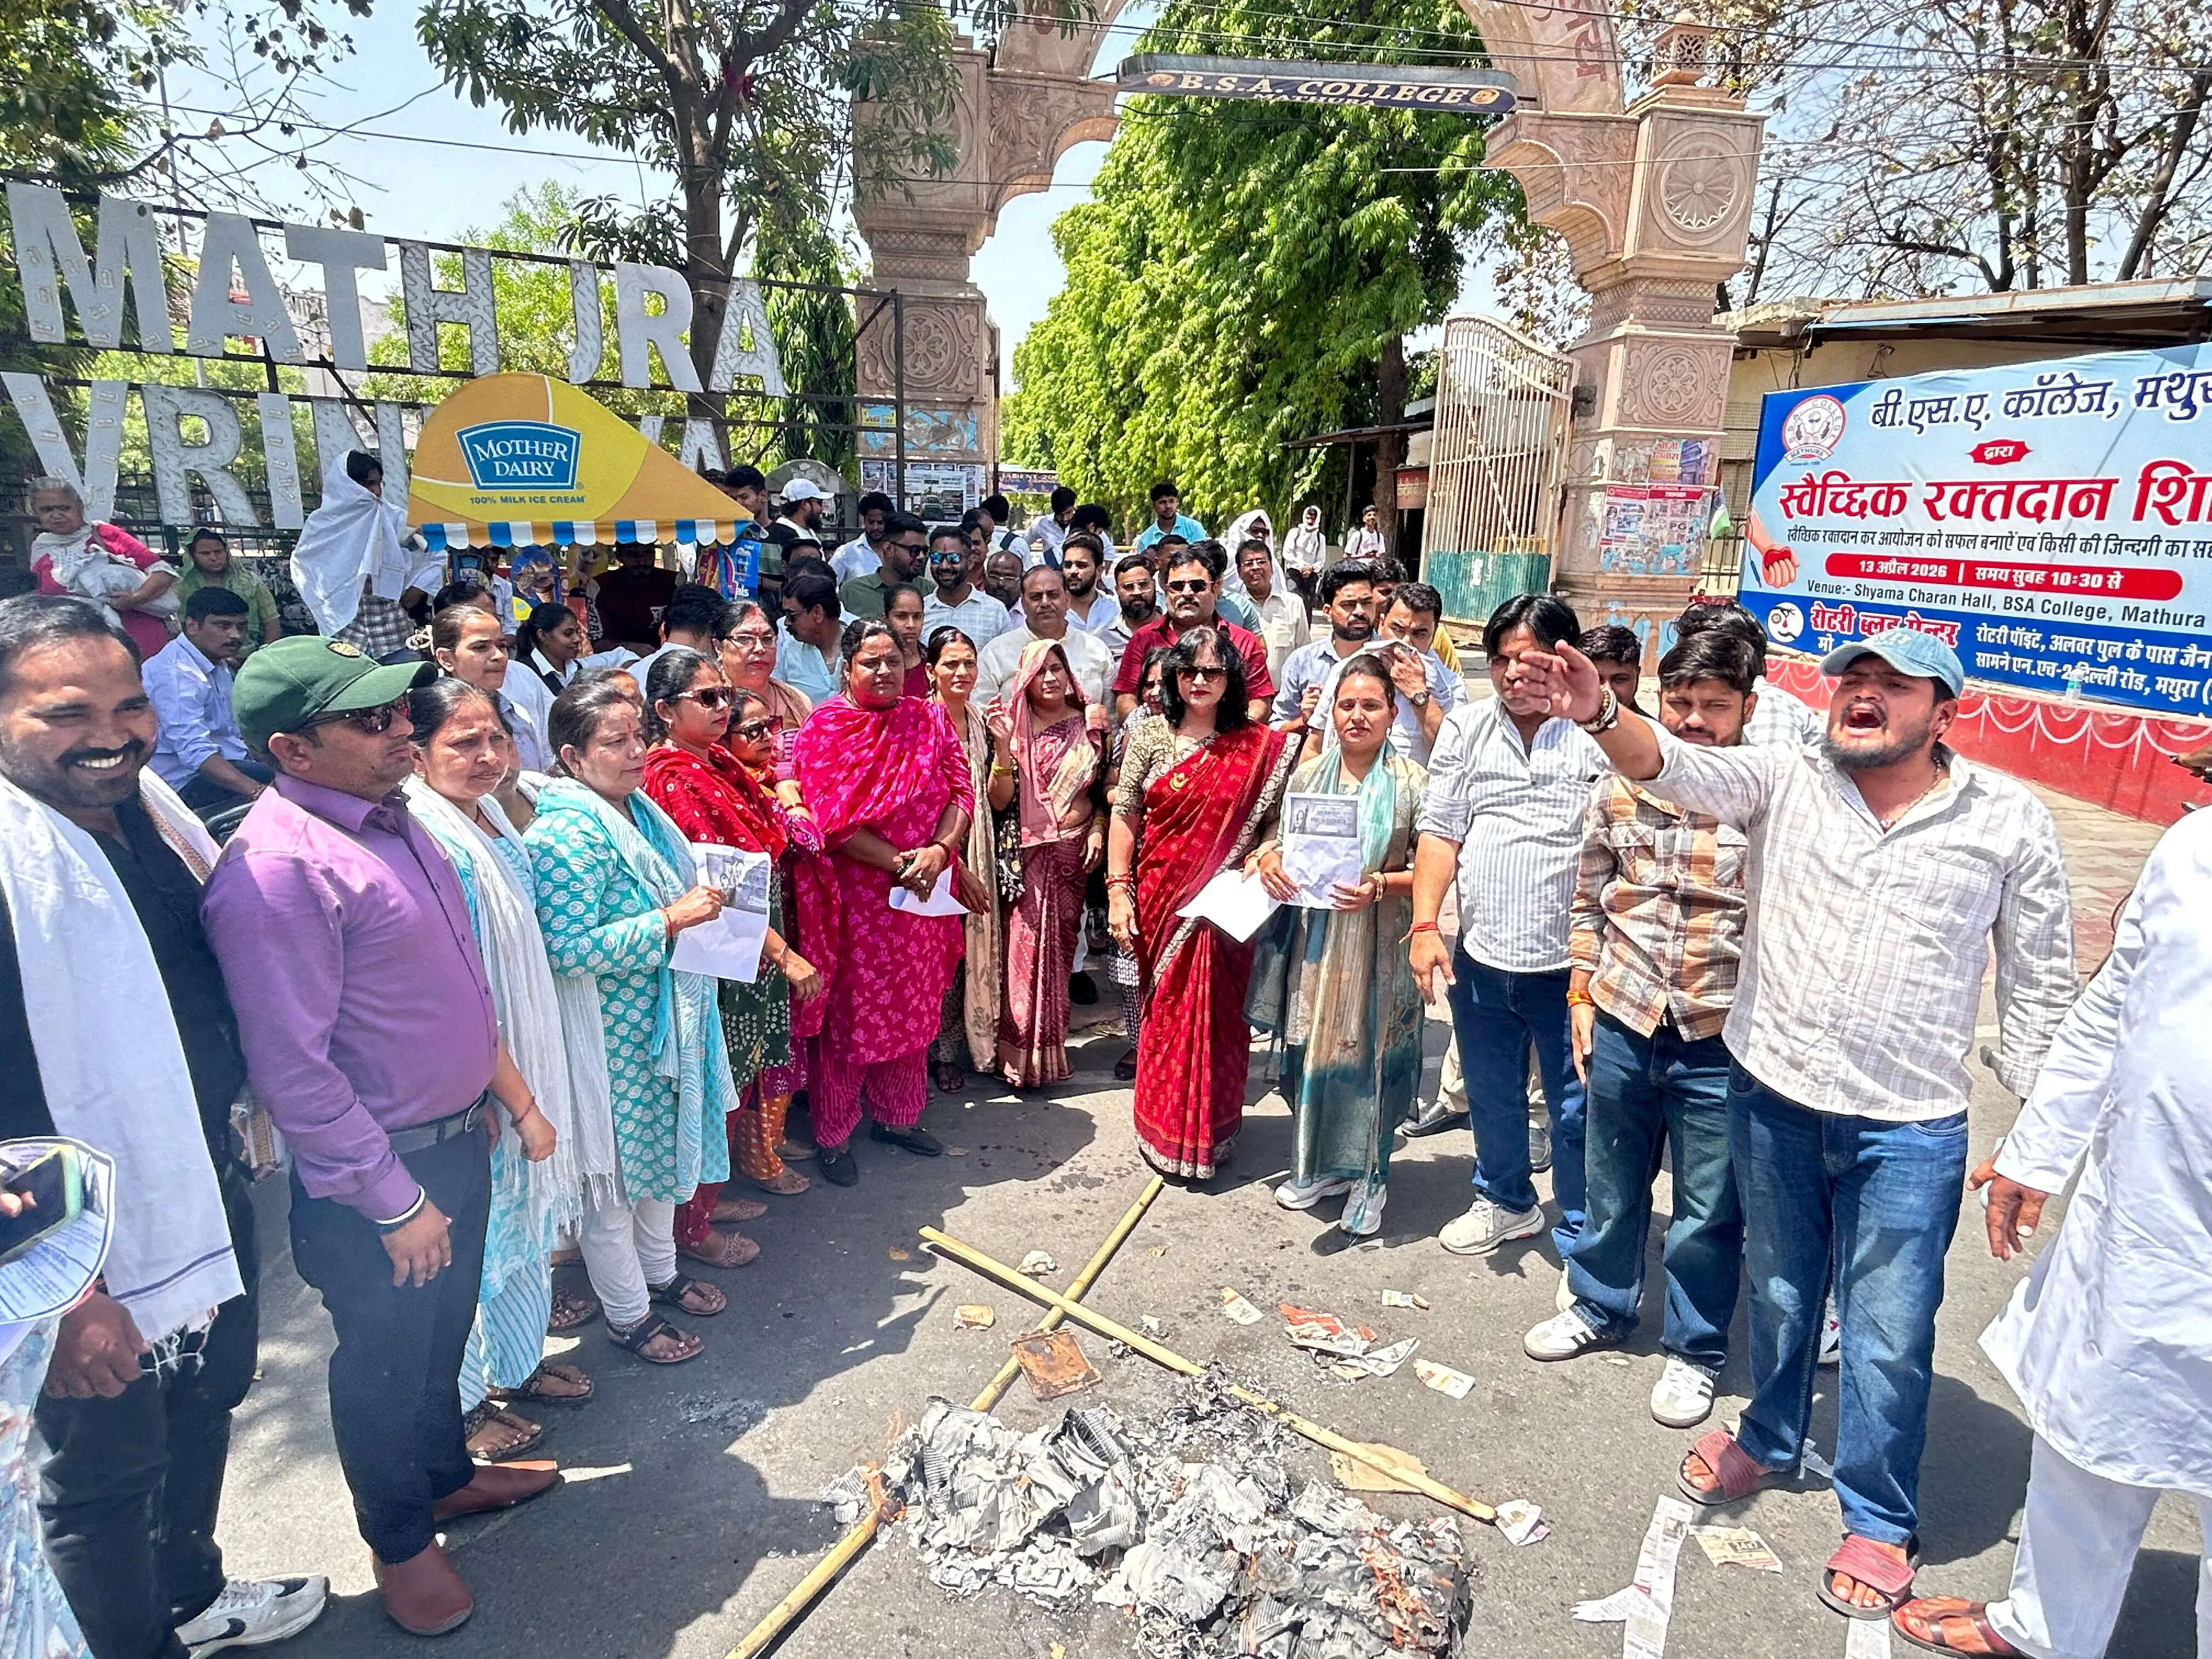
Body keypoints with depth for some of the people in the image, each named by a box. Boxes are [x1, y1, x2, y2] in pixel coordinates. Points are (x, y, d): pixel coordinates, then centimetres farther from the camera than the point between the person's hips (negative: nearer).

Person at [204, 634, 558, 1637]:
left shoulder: (387, 813, 3)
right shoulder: (276, 869, -26)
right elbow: (295, 1072, -25)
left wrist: (506, 1086, 16)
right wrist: (395, 1204, -19)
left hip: (458, 1136, 8)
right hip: (377, 1177, -8)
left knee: (444, 1333, 27)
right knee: (386, 1364, 16)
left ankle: (448, 1475, 50)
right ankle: (400, 1543, 39)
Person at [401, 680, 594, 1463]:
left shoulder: (491, 814, 2)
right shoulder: (427, 839, -26)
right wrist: (517, 1101, -17)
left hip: (524, 1059, 9)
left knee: (527, 1216, 22)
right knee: (473, 1236, 10)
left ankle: (518, 1364, 43)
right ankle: (464, 1404, 32)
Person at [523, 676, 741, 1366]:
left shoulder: (641, 809, 4)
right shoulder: (567, 834, -23)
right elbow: (572, 948, -29)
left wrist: (703, 902, 3)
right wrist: (671, 920, -28)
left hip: (664, 1019, 9)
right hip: (610, 1036, -9)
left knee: (661, 1150, 23)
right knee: (614, 1168, 9)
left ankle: (661, 1273, 44)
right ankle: (627, 1314, 28)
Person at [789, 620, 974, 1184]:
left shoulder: (929, 720, 7)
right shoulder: (823, 729, -7)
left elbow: (960, 793, 3)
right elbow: (833, 819, -14)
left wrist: (939, 850, -15)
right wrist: (900, 862, -19)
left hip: (922, 892, 5)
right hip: (854, 894, -4)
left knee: (911, 1006, 15)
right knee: (849, 1011, 5)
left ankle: (897, 1115, 33)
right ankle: (833, 1133, 22)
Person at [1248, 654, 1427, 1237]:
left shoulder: (1411, 783, -6)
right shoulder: (1308, 775, 6)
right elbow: (1280, 839, 16)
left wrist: (1380, 885, -22)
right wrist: (1268, 859, -5)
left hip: (1377, 946, -4)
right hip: (1312, 941, 4)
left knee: (1369, 1054, 6)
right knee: (1312, 1050, 13)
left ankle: (1368, 1175, 27)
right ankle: (1318, 1165, 33)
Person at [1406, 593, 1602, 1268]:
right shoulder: (1467, 729, 5)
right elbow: (1440, 833, 4)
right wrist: (1425, 926, -4)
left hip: (1570, 964, -4)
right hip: (1480, 959, 4)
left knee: (1576, 1110, 8)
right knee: (1491, 1097, 21)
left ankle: (1581, 1239, 28)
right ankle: (1506, 1202, 44)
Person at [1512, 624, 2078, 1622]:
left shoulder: (2008, 821, -5)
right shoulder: (1785, 780, -3)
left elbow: (2039, 987, 1)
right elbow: (1678, 765, -22)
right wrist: (1598, 714, -42)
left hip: (1907, 1129, -2)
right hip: (1772, 1098, 2)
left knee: (1887, 1334, 9)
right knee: (1779, 1293, 21)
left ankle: (1879, 1521, 33)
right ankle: (1769, 1441, 46)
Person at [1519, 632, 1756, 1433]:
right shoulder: (1618, 789, 0)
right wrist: (1582, 996, 8)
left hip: (1720, 1041, -3)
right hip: (1622, 1024, 3)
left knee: (1709, 1209, 13)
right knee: (1610, 1185, 21)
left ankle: (1695, 1350, 35)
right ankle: (1600, 1307, 44)